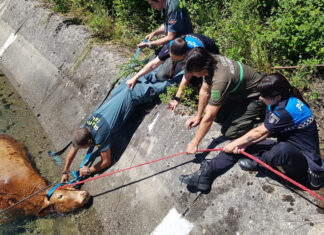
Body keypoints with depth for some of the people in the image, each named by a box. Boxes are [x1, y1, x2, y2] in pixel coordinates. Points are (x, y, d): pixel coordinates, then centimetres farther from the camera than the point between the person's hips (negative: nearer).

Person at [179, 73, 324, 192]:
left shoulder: (287, 110, -29)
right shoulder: (277, 103, -1)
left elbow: (259, 132, -20)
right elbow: (263, 133, -1)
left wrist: (235, 144, -9)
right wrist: (243, 144, -14)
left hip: (305, 159, -9)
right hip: (289, 149, 9)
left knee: (284, 149, -43)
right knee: (240, 146, -6)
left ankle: (258, 162, -10)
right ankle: (205, 175, -13)